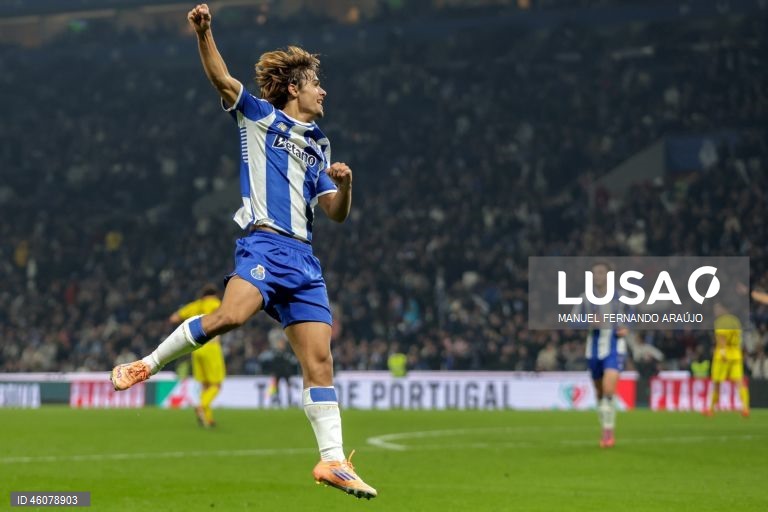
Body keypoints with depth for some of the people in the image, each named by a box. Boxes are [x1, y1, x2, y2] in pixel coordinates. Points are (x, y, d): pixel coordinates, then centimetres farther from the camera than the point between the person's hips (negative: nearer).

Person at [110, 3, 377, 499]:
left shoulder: (318, 146, 25)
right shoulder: (260, 116, 10)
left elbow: (336, 213, 23)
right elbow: (221, 78, -3)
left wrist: (345, 184, 2)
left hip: (304, 257, 6)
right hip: (264, 242, -6)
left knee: (320, 359, -2)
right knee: (231, 314, -32)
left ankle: (333, 460, -1)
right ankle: (149, 364, -14)